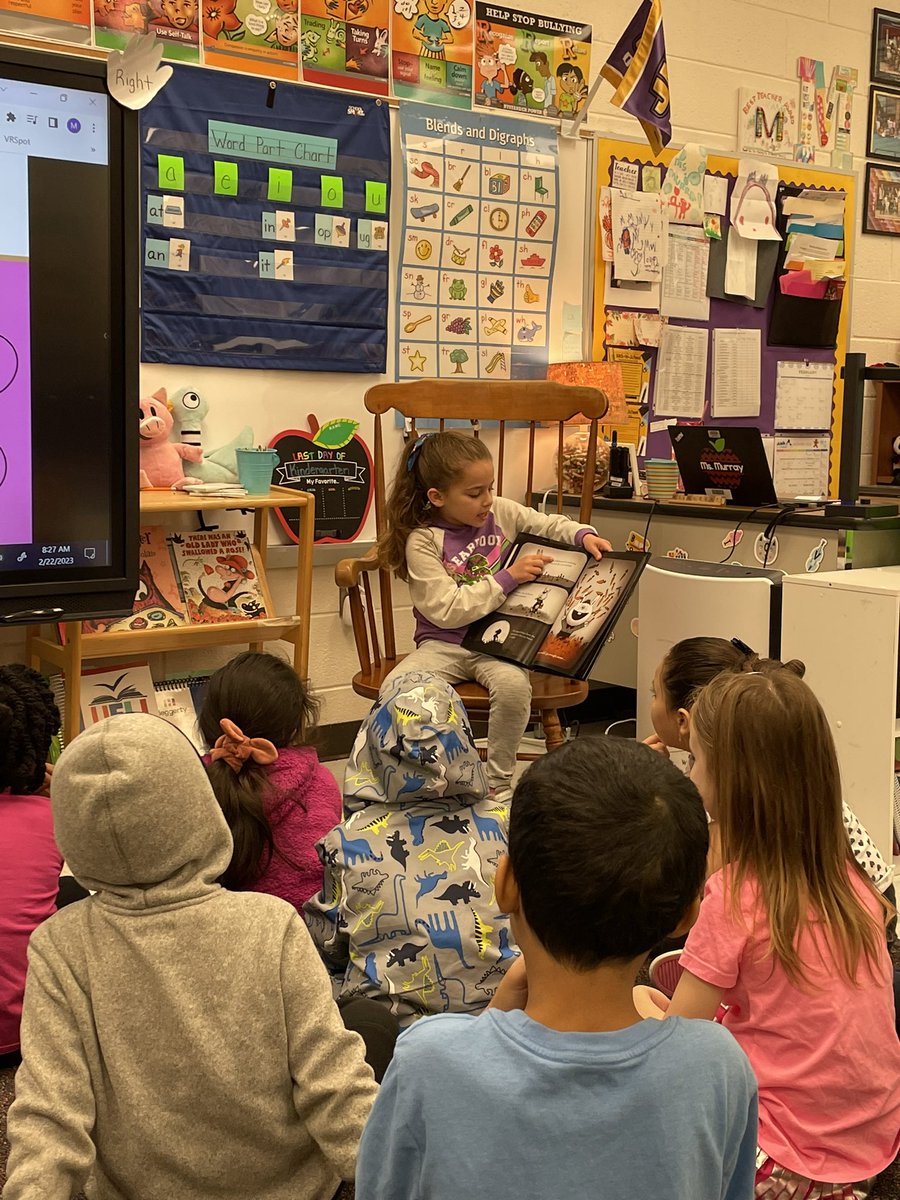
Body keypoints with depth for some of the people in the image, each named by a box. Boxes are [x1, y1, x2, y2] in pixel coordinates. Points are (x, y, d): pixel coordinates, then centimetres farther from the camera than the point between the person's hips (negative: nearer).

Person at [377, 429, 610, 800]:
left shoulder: (502, 512, 2)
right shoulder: (422, 541, -11)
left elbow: (550, 526, 19)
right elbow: (446, 611, -18)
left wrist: (583, 535, -3)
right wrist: (508, 577, -17)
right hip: (444, 644, -2)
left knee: (514, 684, -32)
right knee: (395, 688, -29)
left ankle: (498, 782, -11)